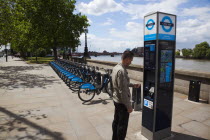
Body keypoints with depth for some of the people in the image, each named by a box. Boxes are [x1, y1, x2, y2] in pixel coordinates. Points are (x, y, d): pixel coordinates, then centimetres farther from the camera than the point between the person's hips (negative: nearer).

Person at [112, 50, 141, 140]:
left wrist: (132, 85, 17)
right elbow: (123, 91, -25)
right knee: (122, 125, 8)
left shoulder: (116, 67, 4)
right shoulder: (121, 71, -25)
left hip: (116, 100, 9)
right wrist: (128, 106, -18)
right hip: (122, 102, -9)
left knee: (116, 121, 22)